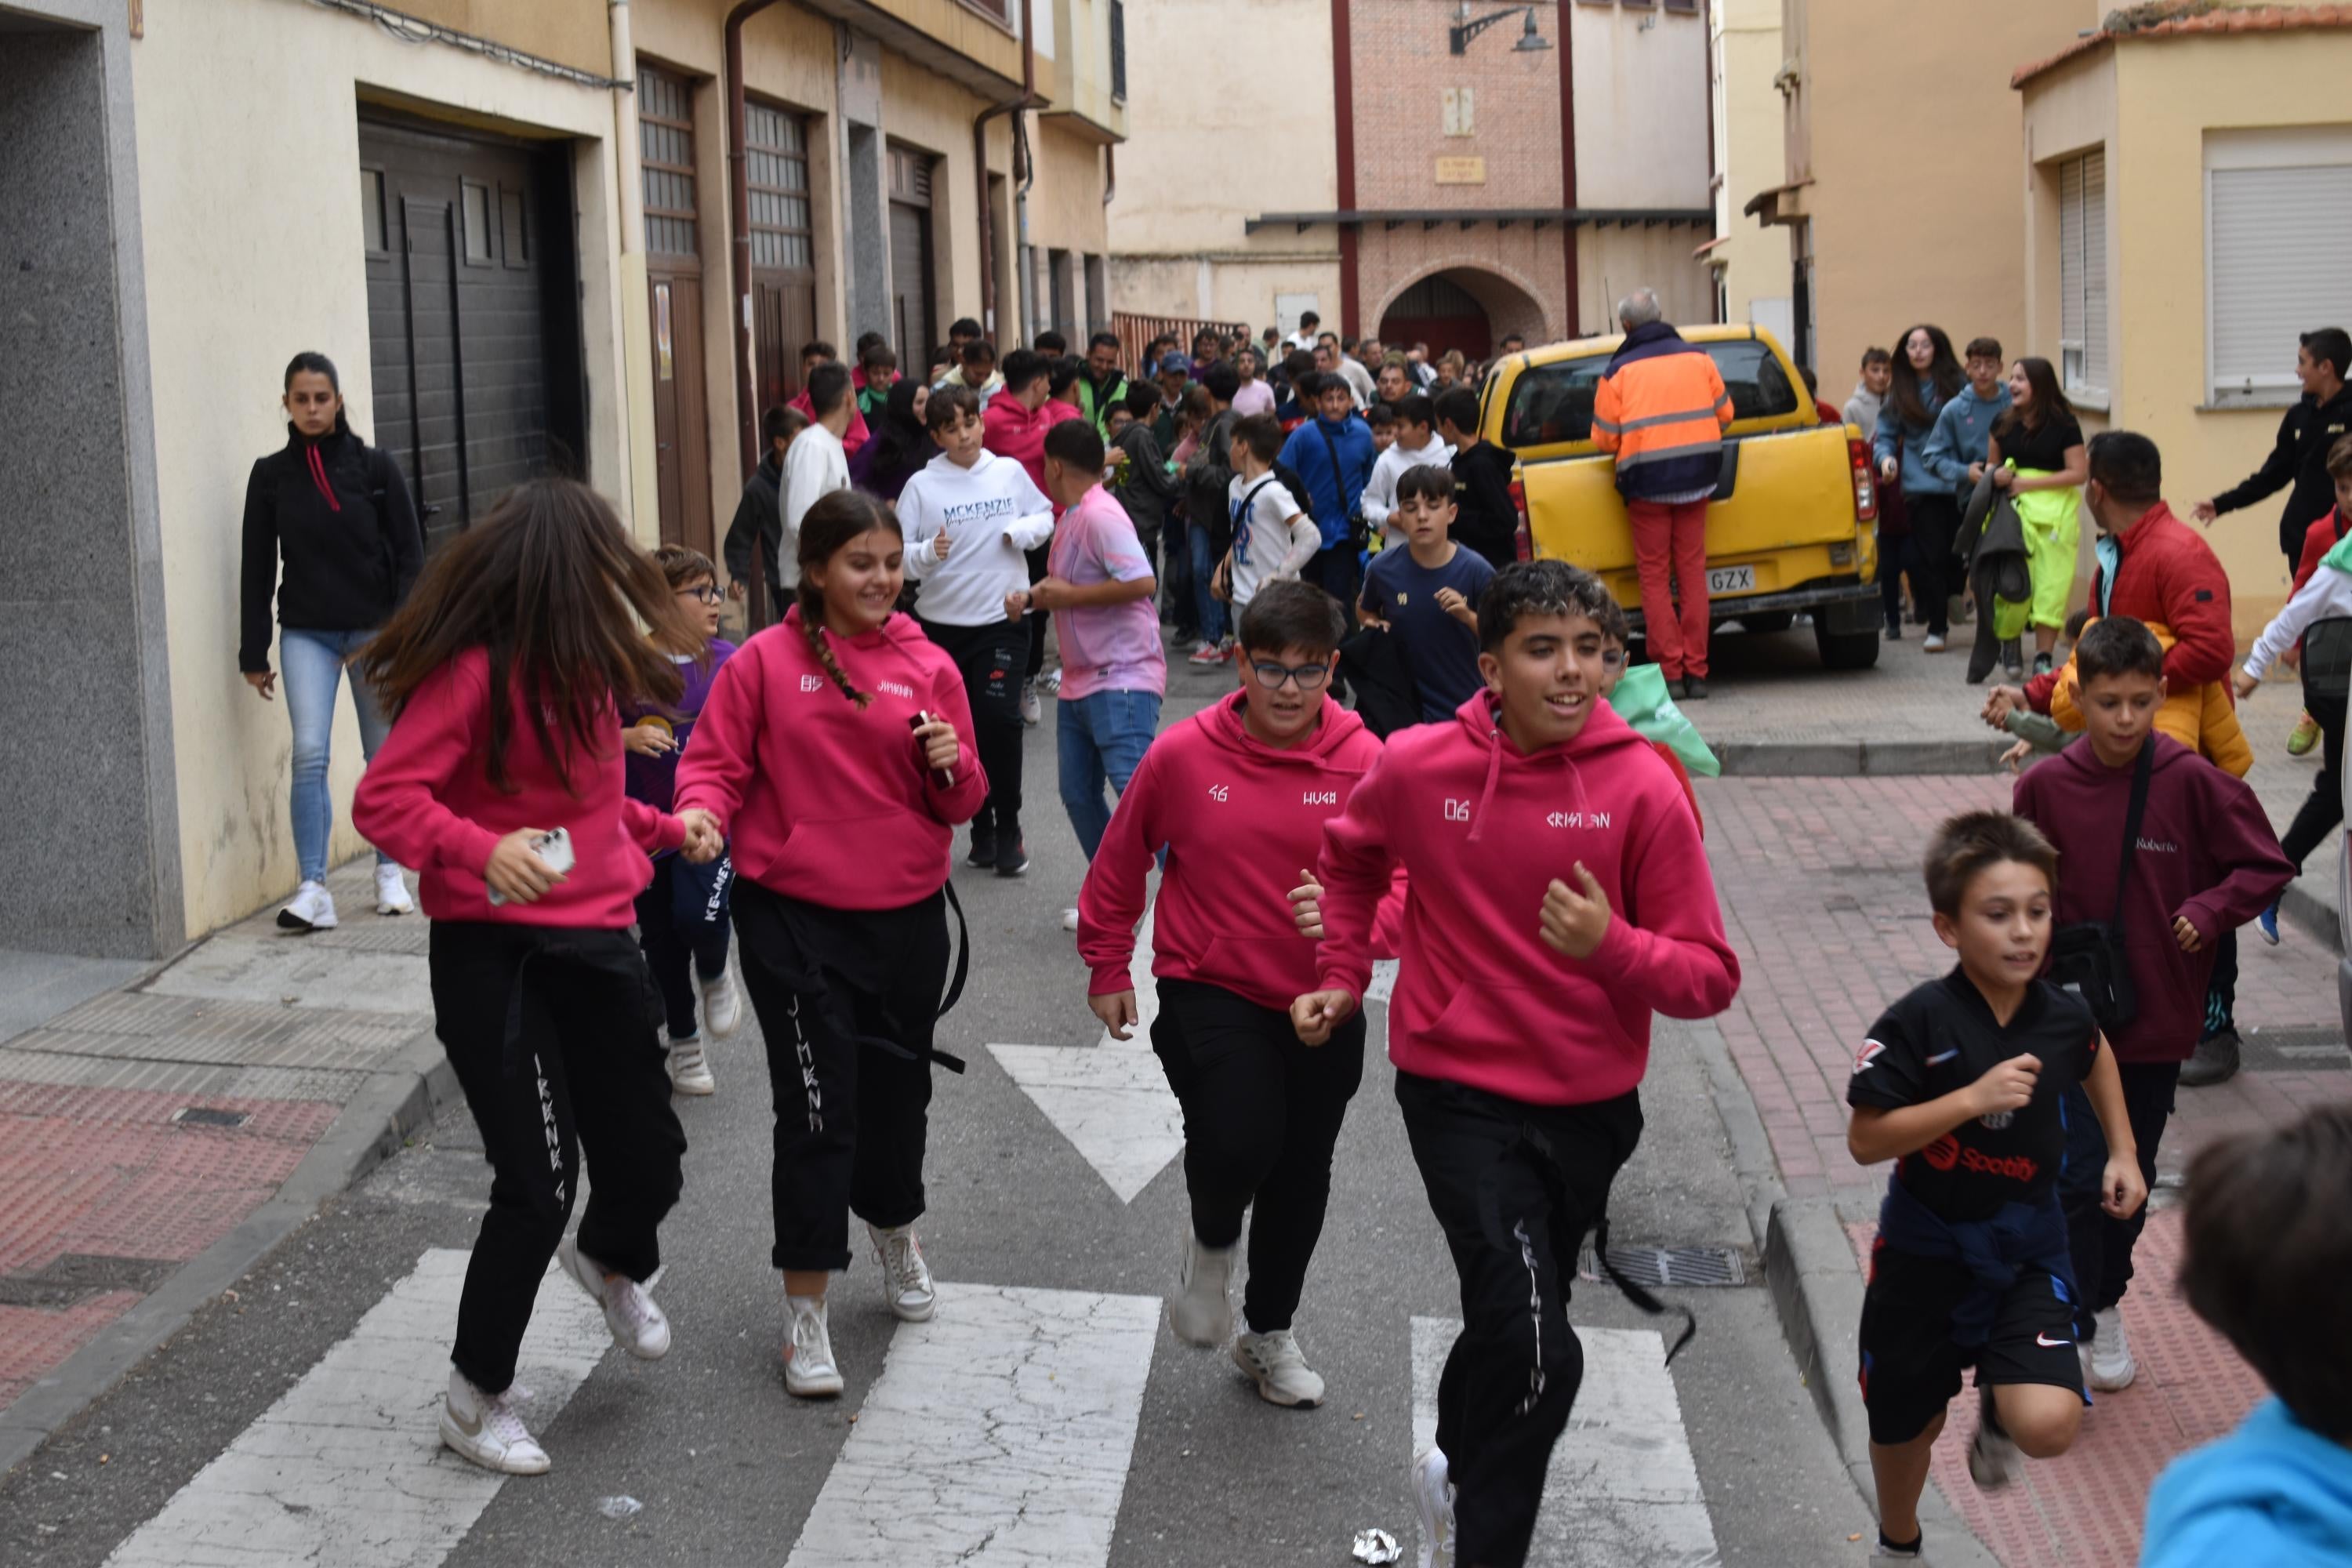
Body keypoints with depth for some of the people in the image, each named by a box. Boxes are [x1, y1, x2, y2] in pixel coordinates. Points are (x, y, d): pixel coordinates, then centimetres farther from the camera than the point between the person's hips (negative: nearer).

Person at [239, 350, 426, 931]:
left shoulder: (374, 466, -2)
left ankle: (390, 873, 24)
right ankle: (313, 888, -13)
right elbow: (256, 567, 5)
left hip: (375, 631, 0)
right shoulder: (270, 474, 2)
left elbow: (409, 555, -1)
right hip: (306, 635, 0)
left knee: (386, 758, 8)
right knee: (309, 755, -12)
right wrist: (254, 653, 2)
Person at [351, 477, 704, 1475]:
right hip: (494, 953, -7)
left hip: (597, 942, 7)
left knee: (648, 1157, 12)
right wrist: (481, 850, -35)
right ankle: (478, 1399, 13)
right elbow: (383, 800, -20)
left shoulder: (582, 665, 10)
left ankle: (612, 1262, 50)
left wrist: (663, 828, 15)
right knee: (539, 1185, -8)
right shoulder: (474, 672, -15)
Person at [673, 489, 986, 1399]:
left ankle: (895, 1232, 47)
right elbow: (716, 762, -2)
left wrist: (953, 766, -15)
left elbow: (959, 806, 7)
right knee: (818, 1104, -5)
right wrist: (702, 811, -23)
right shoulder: (766, 661, -5)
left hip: (906, 914, 3)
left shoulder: (928, 666, 2)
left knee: (897, 1087, 18)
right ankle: (806, 1312, 7)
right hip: (794, 915, -3)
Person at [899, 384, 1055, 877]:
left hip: (1002, 618, -1)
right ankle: (981, 827, 22)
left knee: (999, 718, -12)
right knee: (957, 728, 8)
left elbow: (1046, 517, 14)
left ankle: (1007, 831, -1)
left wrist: (1023, 531, -6)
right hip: (941, 622, 1)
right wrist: (928, 553, -24)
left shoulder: (1010, 472, 2)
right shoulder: (921, 485, -3)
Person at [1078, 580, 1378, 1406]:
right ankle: (1211, 1241, 12)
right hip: (1208, 992, -2)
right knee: (1237, 1141, -25)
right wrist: (1107, 968, 11)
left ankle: (1269, 1333, 41)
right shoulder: (1183, 754, -8)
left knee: (1301, 1176, 15)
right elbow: (1120, 860, 5)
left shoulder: (1364, 763, -9)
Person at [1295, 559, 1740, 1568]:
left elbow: (1709, 977, -10)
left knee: (1514, 1322, 23)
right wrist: (1342, 978, 11)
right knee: (1536, 1352, -18)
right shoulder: (1416, 767, -9)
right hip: (1460, 1093, -2)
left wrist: (1611, 944, -27)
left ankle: (1454, 1467, 52)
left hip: (1589, 1106, 2)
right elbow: (1350, 860, 16)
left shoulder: (1643, 788, -12)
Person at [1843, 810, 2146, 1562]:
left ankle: (1997, 1413, 19)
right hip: (1927, 1247, -1)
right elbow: (1866, 1140, -22)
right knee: (1906, 1422, 17)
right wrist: (1975, 1097, -30)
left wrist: (2123, 1151, 12)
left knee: (2048, 1425, -19)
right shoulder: (1919, 1023, -21)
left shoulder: (2064, 1016, -9)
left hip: (2026, 1246, 2)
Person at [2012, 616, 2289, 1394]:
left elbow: (2266, 864, -1)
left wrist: (2209, 911, -15)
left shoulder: (2191, 782, -9)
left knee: (2134, 1174, 16)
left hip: (2159, 1017, 1)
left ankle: (2106, 1301, 36)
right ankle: (2072, 1331, 5)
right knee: (2080, 1177, -6)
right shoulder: (2045, 786, -7)